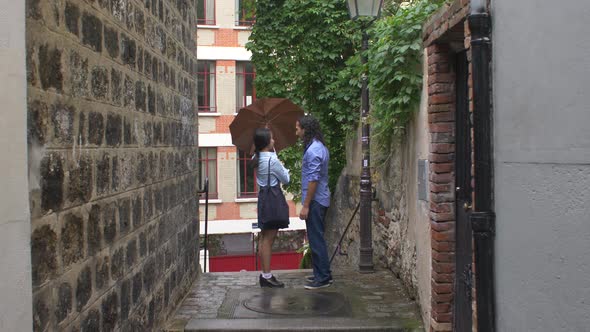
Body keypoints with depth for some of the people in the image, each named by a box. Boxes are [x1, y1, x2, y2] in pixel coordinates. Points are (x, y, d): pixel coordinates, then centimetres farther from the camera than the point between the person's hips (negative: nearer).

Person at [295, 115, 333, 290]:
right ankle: (322, 273, 24)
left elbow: (313, 180, -22)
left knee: (316, 239, -4)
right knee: (317, 238, 16)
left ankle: (323, 278, 1)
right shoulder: (320, 147, 13)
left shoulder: (313, 150, -18)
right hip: (320, 200, 10)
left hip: (315, 201, -10)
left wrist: (305, 206, -20)